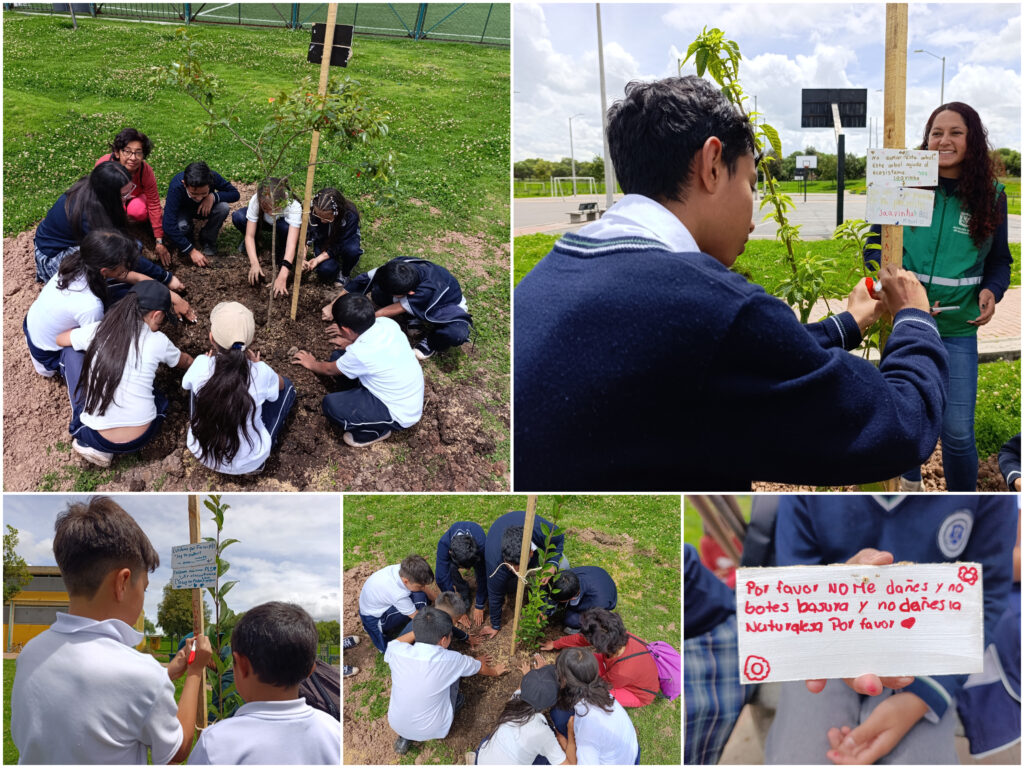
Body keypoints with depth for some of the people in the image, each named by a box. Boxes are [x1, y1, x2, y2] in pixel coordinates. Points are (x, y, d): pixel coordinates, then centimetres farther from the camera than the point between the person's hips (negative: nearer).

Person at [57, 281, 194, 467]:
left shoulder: (96, 330, -3)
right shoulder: (157, 342, -5)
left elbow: (60, 339, 20)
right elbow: (184, 361, 20)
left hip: (96, 436, 0)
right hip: (140, 439, 0)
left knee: (71, 355, 16)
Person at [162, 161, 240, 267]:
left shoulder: (213, 177, -32)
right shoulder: (176, 187, -38)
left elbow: (235, 194, -18)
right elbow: (169, 226, -40)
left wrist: (214, 196, -37)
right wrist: (191, 251, -42)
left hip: (205, 209, 2)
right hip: (183, 211, -2)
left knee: (224, 208, -30)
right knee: (181, 226, -36)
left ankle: (207, 242, -4)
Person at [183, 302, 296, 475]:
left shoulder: (201, 365, -21)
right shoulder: (261, 373, -25)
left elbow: (186, 385, 5)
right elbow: (279, 385, 1)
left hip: (201, 455, 2)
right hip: (248, 464, -2)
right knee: (286, 387, 14)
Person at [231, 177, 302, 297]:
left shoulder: (293, 206, -40)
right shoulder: (255, 201, -35)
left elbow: (292, 243, -45)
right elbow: (249, 235, -31)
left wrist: (282, 276, -53)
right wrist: (254, 263, -46)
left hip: (283, 223, -2)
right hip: (262, 221, 2)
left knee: (285, 227, -39)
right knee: (238, 217, -29)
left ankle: (281, 255, -7)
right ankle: (248, 245, 3)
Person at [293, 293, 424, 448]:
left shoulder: (359, 353, -29)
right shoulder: (387, 323, -12)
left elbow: (329, 370, -4)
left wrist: (311, 364, 16)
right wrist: (351, 344, 19)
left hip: (399, 416, -8)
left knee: (331, 405, -17)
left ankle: (377, 430, 3)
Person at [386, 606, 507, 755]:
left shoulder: (396, 651, -17)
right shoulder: (451, 660, -21)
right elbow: (482, 668, 4)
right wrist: (494, 671, 25)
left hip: (396, 725, 2)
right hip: (432, 730, -2)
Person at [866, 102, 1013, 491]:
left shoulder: (990, 195, -1)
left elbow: (1000, 260, 9)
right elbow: (875, 246, 0)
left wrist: (992, 291, -12)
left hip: (958, 331, 0)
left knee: (957, 430, -2)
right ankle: (910, 481, 44)